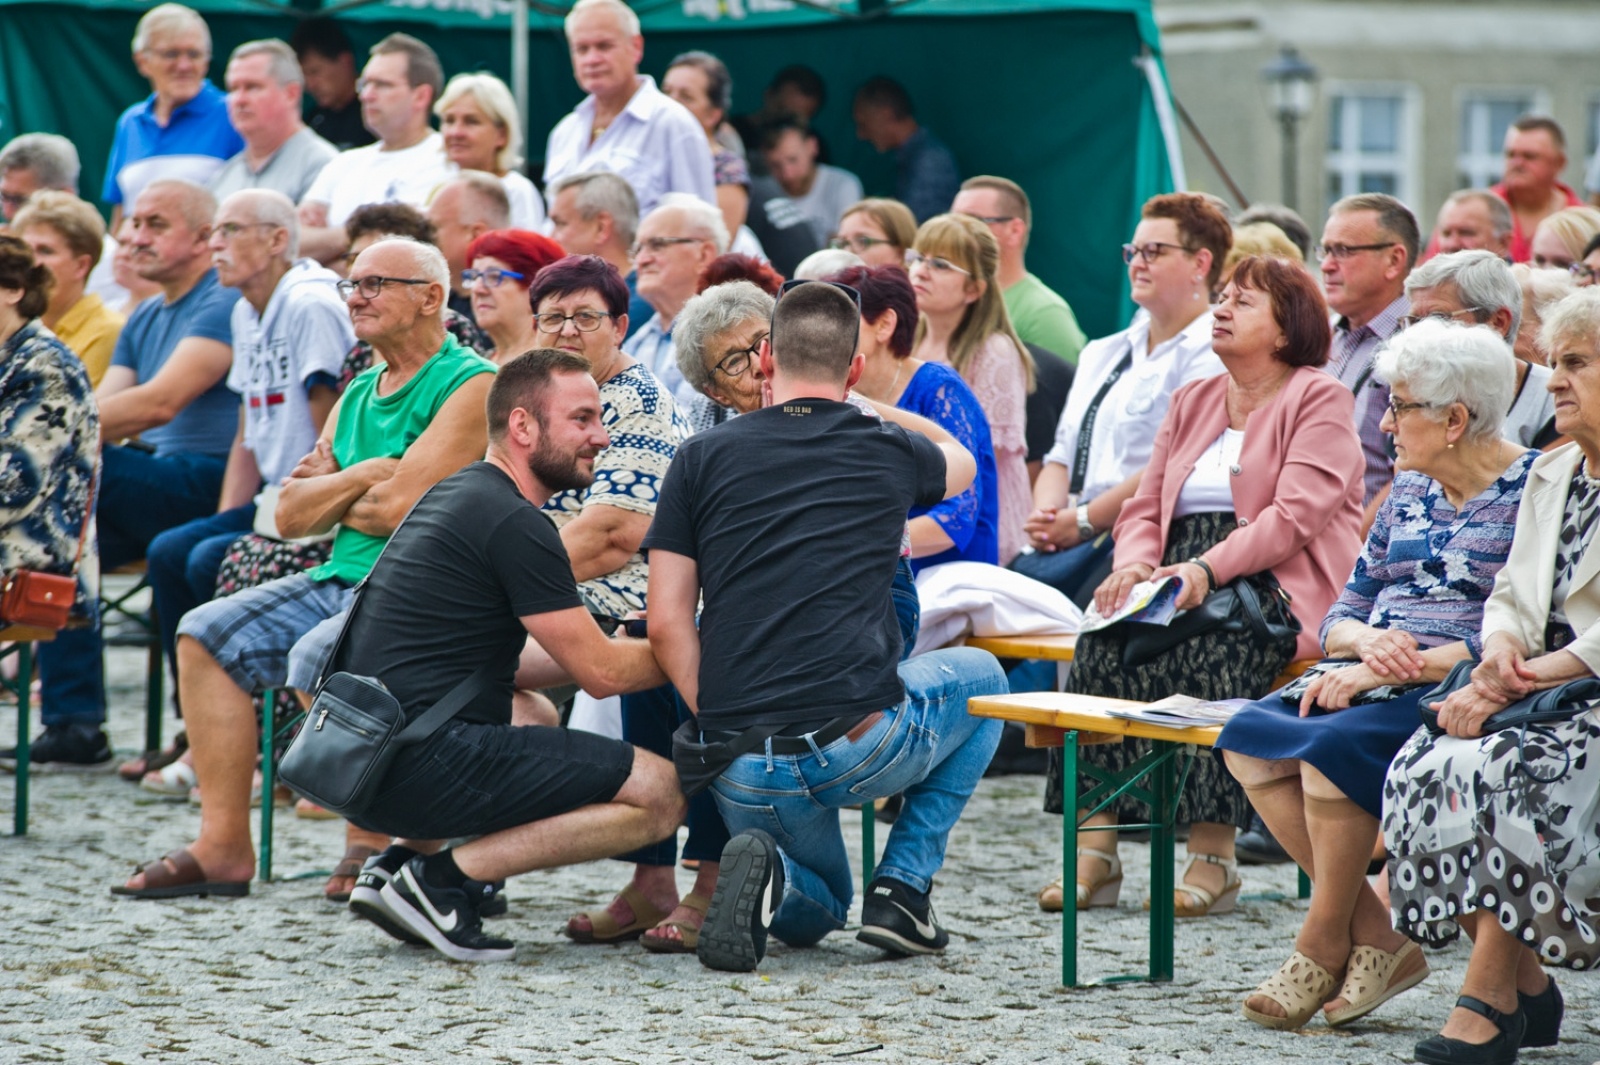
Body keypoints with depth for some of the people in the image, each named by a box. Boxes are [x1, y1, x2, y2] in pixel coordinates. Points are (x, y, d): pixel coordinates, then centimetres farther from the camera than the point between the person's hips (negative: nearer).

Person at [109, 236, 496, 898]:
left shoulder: (470, 386, -10)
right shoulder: (357, 395, 17)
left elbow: (401, 504, -21)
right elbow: (290, 515, 12)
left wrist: (330, 494, -1)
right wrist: (360, 478, -6)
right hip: (341, 582, 9)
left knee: (319, 657, -32)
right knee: (206, 633, -1)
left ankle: (373, 847, -17)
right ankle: (223, 846, -4)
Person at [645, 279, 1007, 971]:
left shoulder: (701, 459, 7)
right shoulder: (891, 453, 7)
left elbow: (666, 627, 0)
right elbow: (960, 460, 34)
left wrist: (719, 731, 8)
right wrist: (849, 404, 43)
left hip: (742, 771, 2)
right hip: (858, 743, -2)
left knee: (814, 913, 31)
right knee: (980, 676, 31)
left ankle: (770, 878, -8)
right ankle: (901, 889, 17)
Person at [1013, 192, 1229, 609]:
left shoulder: (1209, 354, -1)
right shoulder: (1103, 354, 27)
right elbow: (1062, 457, 24)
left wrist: (1083, 520, -11)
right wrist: (1047, 515, 2)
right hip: (1073, 542, 7)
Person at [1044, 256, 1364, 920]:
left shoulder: (1319, 401, 1)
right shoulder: (1193, 402, 23)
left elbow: (1294, 516, -12)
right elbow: (1145, 508, 18)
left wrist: (1206, 569, -25)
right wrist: (1135, 564, -6)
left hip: (1280, 587, -6)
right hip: (1180, 580, 6)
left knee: (1204, 643, -36)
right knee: (1106, 635, -25)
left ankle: (1214, 856, -34)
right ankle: (1096, 848, -30)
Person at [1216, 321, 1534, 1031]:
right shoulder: (1412, 490, 18)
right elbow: (1342, 614, 17)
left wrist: (1402, 667, -20)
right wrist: (1367, 640, -8)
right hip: (1378, 680, 8)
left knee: (1330, 744, -32)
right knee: (1249, 738, -19)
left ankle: (1324, 945, -12)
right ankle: (1379, 940, -14)